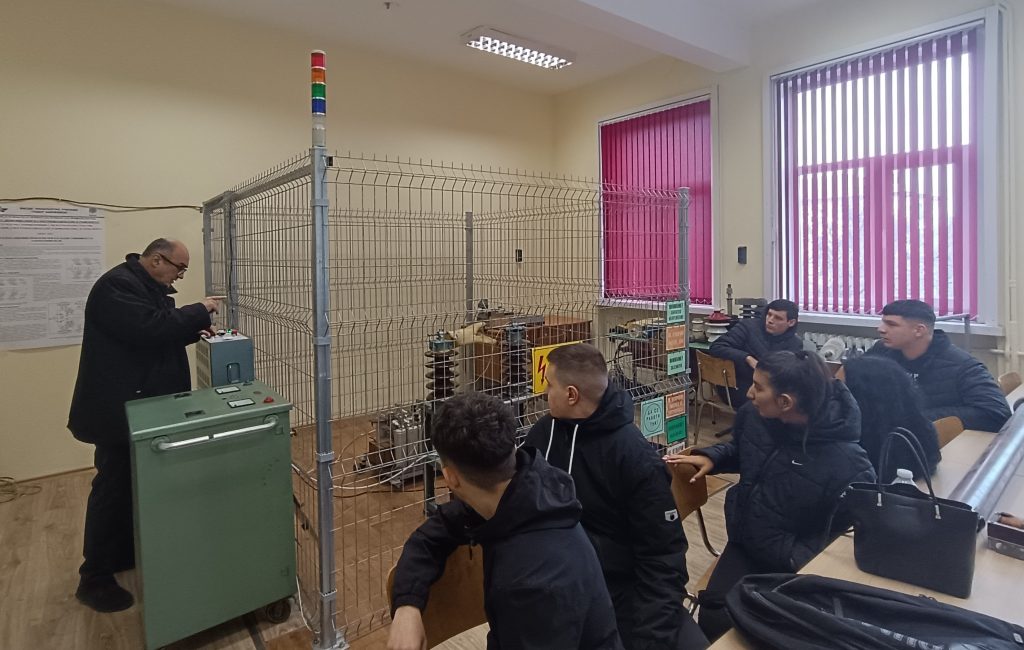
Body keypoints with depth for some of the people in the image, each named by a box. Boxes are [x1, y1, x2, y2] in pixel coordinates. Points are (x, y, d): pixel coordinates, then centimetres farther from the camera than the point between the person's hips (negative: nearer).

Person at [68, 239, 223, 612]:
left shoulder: (147, 287, 14)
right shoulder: (117, 285, -20)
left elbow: (164, 330, 19)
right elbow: (151, 329, -31)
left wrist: (195, 329, 2)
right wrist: (200, 311, -21)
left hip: (142, 405, 10)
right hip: (119, 409, -10)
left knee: (136, 484, 18)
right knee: (114, 487, -1)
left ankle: (126, 553, 34)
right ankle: (94, 579, 13)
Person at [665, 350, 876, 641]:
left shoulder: (845, 461, -25)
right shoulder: (753, 416, -7)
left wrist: (801, 556, -28)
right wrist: (711, 457, -5)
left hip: (797, 565, -4)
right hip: (745, 546, 4)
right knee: (714, 615, -13)